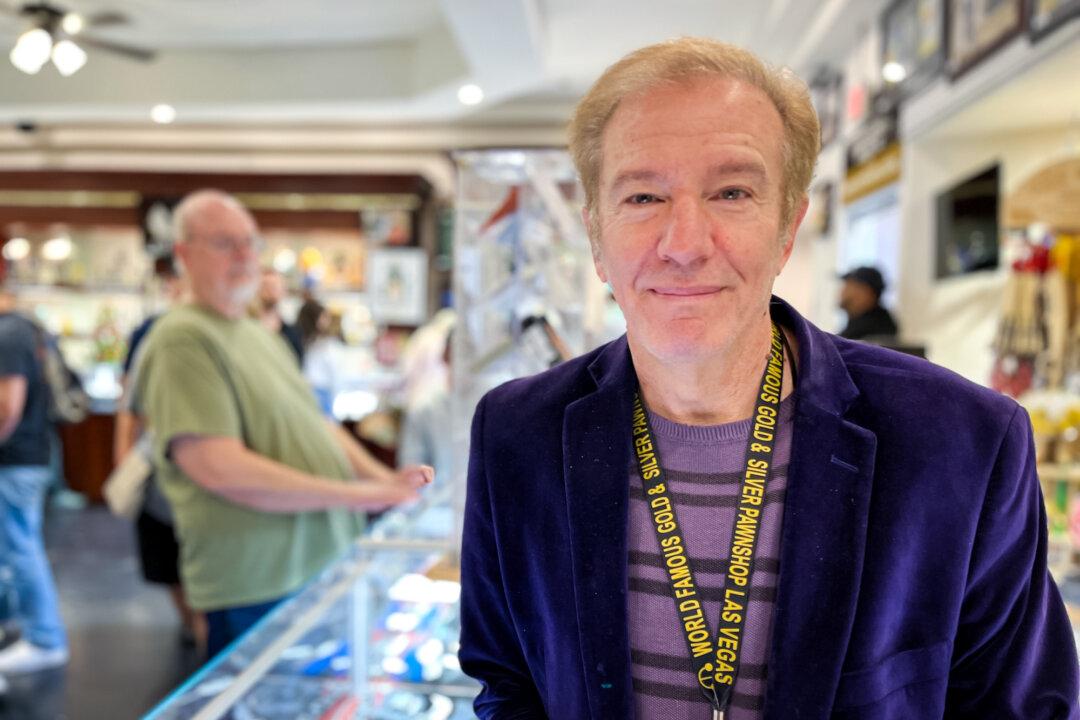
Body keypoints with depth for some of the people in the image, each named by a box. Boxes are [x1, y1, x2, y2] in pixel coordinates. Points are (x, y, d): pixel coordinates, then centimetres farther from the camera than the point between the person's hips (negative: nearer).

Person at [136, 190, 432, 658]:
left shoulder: (263, 338, 17)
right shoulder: (182, 340, -14)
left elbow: (316, 426, 21)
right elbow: (220, 469, -23)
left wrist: (383, 479, 3)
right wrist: (352, 495, -21)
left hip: (325, 564, 9)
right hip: (257, 592, -8)